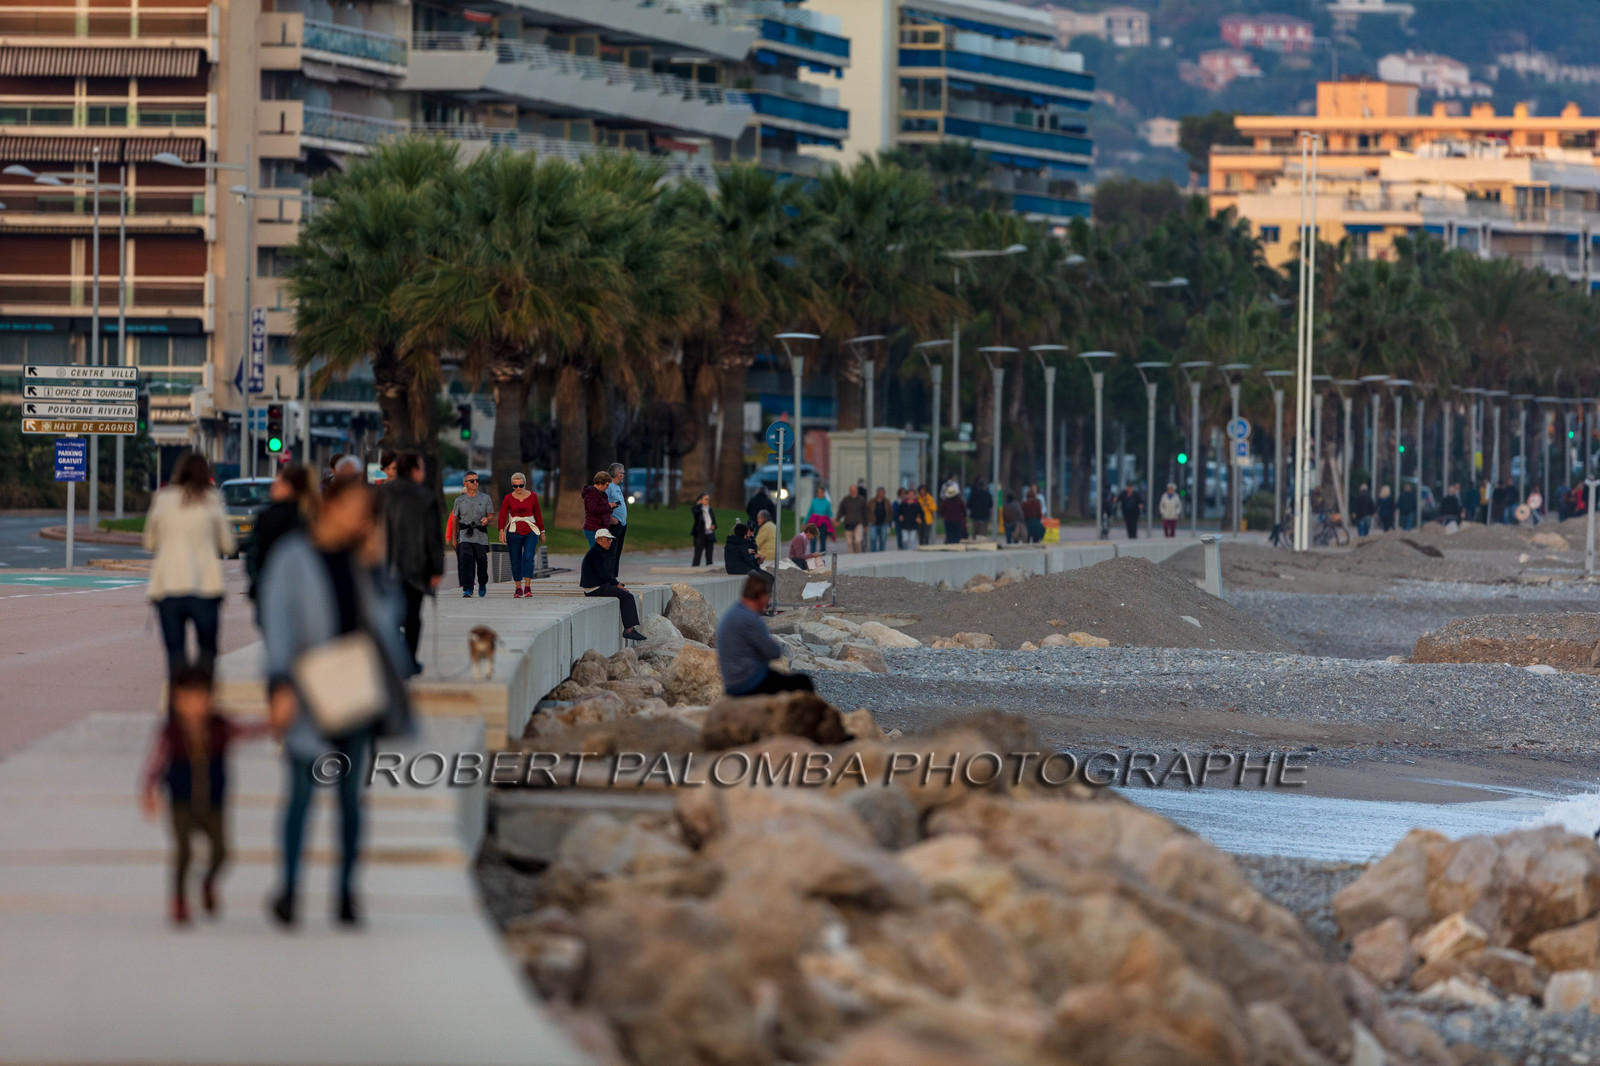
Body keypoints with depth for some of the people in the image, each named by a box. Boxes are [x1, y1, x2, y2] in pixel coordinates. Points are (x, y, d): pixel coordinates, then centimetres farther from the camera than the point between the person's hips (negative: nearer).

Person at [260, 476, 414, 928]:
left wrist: (375, 566, -6)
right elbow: (276, 623, -10)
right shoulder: (293, 557, -7)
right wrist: (280, 687, -17)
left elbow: (390, 611, 8)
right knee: (303, 788, -5)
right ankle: (289, 887, 5)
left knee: (351, 793, 7)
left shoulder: (359, 556, 7)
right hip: (310, 691, -4)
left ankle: (347, 892, 13)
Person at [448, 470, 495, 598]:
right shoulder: (459, 500, 7)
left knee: (482, 562, 5)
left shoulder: (485, 498, 6)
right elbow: (454, 519, 16)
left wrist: (487, 519, -19)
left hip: (481, 536, 1)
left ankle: (482, 584, 33)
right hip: (465, 536, -1)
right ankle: (467, 589, -20)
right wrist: (453, 538, 17)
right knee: (466, 561, -16)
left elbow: (491, 516, 6)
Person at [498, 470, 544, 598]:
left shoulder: (532, 496, 2)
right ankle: (518, 588, 14)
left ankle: (527, 587, -17)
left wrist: (542, 531, 17)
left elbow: (538, 514, 12)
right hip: (514, 533, 1)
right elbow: (502, 516, -6)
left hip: (530, 532, -1)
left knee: (528, 557, -17)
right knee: (515, 561, 2)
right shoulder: (508, 498, 0)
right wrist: (501, 531, -21)